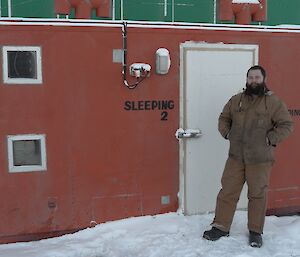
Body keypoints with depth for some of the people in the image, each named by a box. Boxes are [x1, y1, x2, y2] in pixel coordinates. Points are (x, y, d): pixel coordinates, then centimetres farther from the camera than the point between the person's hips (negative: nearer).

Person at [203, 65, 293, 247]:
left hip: (260, 159, -3)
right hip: (236, 157, 3)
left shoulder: (273, 101, -3)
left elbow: (286, 124, -2)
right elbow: (224, 118, 20)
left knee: (258, 195, 7)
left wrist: (271, 138, -11)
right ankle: (221, 227, 18)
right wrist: (226, 133, 4)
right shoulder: (236, 100, 8)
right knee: (228, 191, 5)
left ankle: (256, 231, 22)